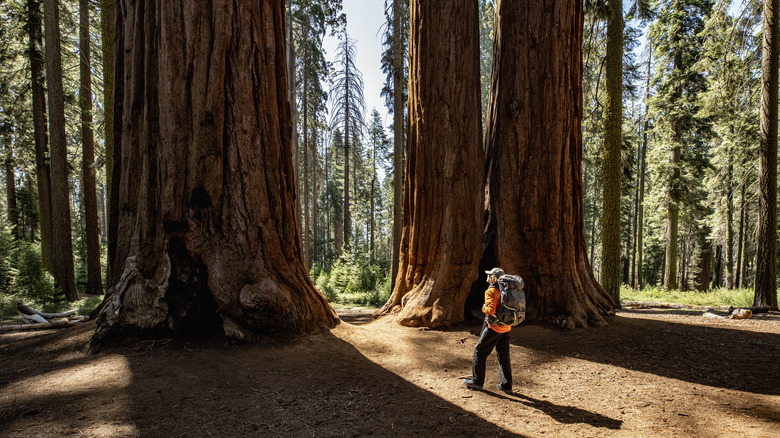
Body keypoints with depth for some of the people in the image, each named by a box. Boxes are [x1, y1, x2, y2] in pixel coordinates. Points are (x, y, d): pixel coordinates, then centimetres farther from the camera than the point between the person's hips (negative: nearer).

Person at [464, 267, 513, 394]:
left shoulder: (491, 291, -15)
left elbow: (490, 310, -26)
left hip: (494, 327, -7)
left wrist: (484, 308, -7)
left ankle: (477, 381, 11)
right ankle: (506, 385, 18)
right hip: (506, 328, 7)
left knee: (480, 351, 7)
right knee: (503, 356, 14)